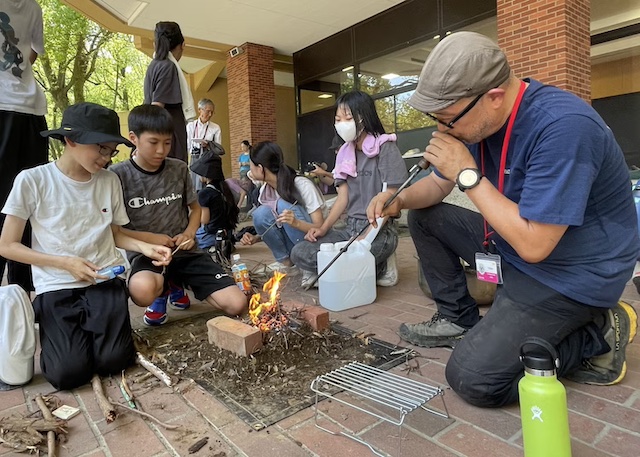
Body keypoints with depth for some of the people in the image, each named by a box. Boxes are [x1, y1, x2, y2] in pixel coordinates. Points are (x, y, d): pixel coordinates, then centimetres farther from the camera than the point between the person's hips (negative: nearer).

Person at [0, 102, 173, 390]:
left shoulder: (110, 181, 2)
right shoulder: (32, 180, -8)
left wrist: (146, 247, -7)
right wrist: (66, 263, -15)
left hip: (105, 281, 2)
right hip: (56, 286, -1)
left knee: (113, 362, -15)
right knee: (69, 373, -16)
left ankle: (91, 327, 17)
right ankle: (51, 327, 15)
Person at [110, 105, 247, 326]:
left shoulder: (179, 169, 2)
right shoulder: (119, 175, -8)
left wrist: (190, 233, -3)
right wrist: (149, 238, -15)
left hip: (185, 252, 3)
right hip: (145, 254, -3)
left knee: (237, 305, -10)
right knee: (142, 291, -41)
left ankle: (175, 286, 18)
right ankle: (162, 290, 2)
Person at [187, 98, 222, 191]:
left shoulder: (216, 128, 3)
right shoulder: (190, 126, 8)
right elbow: (187, 145, 7)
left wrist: (208, 146, -17)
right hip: (194, 159, 1)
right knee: (195, 187, -1)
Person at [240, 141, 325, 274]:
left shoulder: (303, 185, -19)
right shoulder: (265, 190, -2)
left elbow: (320, 228, -20)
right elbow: (268, 226, 11)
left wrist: (296, 223, -40)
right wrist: (256, 238, -11)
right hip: (291, 244, 5)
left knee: (284, 205, -27)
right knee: (260, 213, -19)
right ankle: (284, 261, -6)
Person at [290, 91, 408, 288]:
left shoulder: (385, 148, -8)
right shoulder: (345, 153, 12)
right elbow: (343, 198, 9)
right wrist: (323, 228, -6)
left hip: (379, 231, -7)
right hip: (351, 228, 7)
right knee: (300, 253, -8)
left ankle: (379, 268, 0)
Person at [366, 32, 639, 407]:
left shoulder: (562, 127, -30)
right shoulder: (479, 118, -4)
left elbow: (533, 245, -31)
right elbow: (439, 184, 8)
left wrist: (467, 173, -29)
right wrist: (400, 200, -13)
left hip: (572, 274, -8)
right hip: (516, 242, 8)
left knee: (472, 378, -16)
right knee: (425, 216, 7)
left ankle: (597, 335, 3)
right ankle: (458, 319, 14)